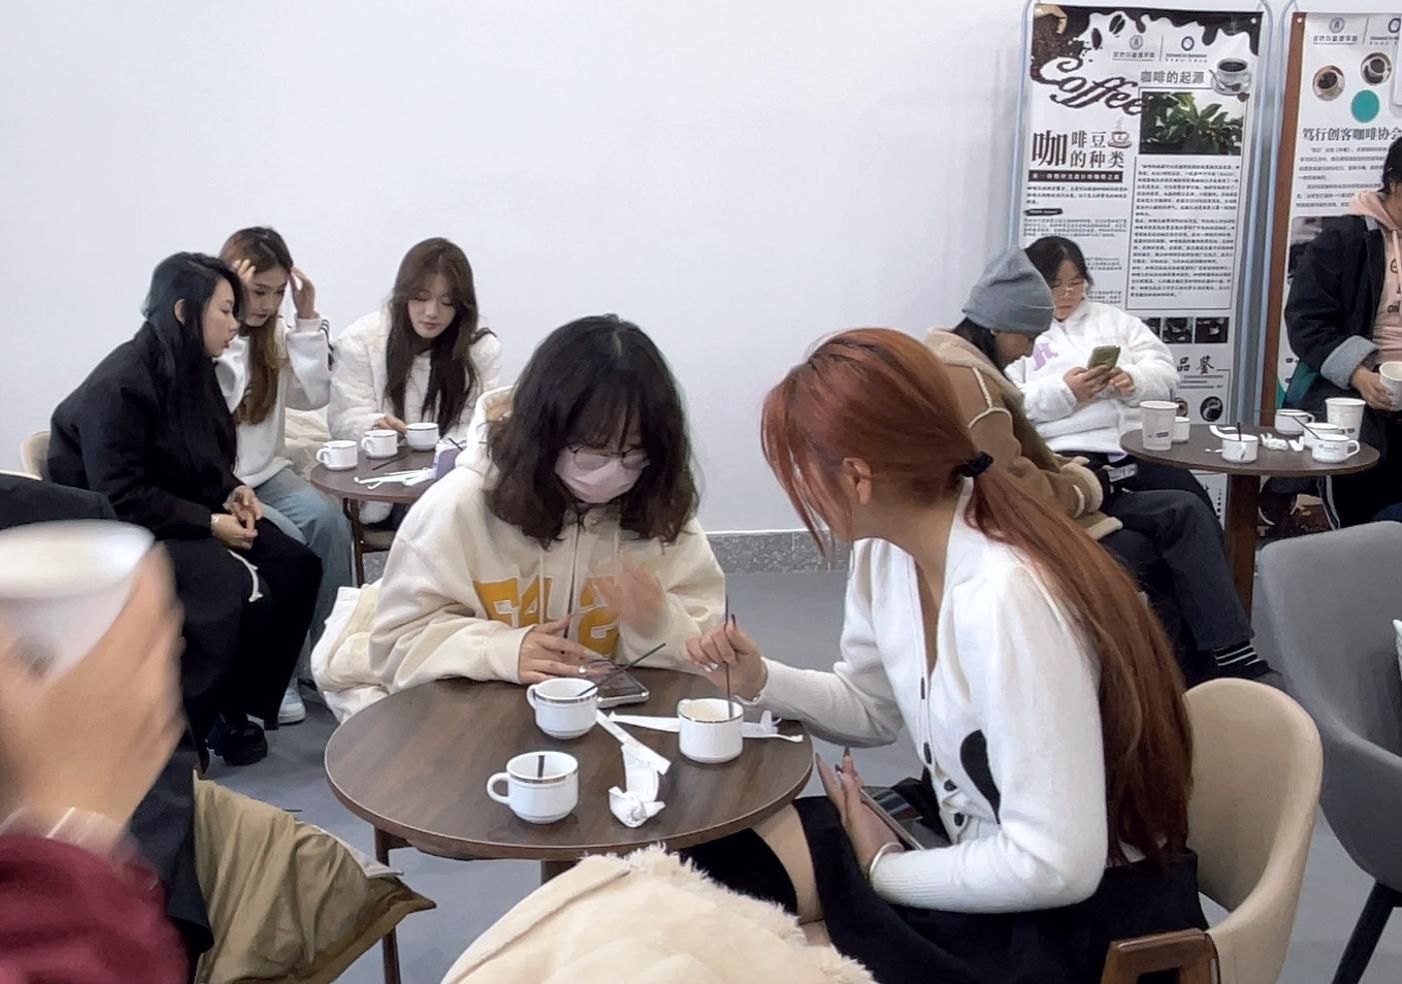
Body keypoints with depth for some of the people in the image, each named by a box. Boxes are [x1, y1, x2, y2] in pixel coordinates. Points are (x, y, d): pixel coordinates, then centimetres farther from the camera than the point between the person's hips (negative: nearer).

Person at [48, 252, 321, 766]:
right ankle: (191, 720, -9)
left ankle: (243, 704, 1)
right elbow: (120, 500, -23)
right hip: (119, 531, -8)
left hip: (183, 518, 9)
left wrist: (232, 492, -3)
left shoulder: (190, 370, 6)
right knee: (238, 589, -29)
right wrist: (210, 523, -23)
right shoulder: (119, 386, -20)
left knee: (297, 567, -11)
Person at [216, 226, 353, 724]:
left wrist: (308, 318, -5)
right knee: (284, 538, -29)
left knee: (329, 521, -23)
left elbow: (314, 396, 1)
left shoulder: (275, 333, 10)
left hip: (267, 473, 5)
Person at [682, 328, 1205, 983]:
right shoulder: (887, 549, -7)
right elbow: (873, 707, 11)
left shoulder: (1004, 599, -34)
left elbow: (1056, 866, -30)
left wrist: (883, 869, -16)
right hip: (972, 836, 8)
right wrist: (761, 681, -6)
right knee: (718, 864, 3)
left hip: (1085, 910, -7)